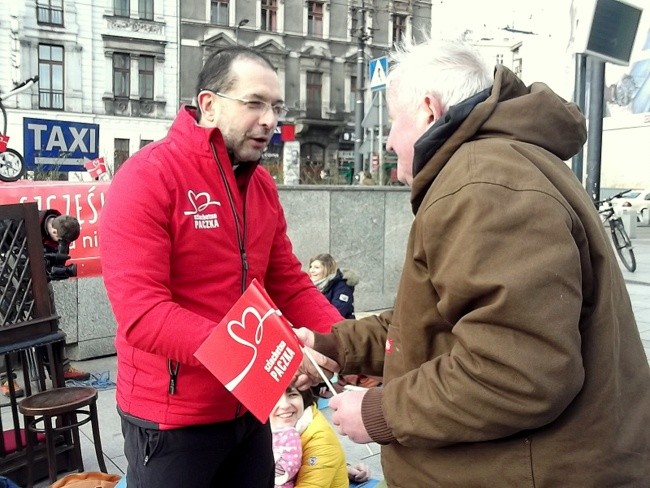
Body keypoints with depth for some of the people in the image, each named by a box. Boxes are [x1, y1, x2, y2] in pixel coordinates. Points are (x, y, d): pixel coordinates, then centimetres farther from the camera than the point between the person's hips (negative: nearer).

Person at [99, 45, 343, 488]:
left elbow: (290, 285, 6)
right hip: (172, 417, -6)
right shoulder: (147, 177, -17)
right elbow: (141, 312, -26)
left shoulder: (263, 185, 5)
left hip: (250, 408, 7)